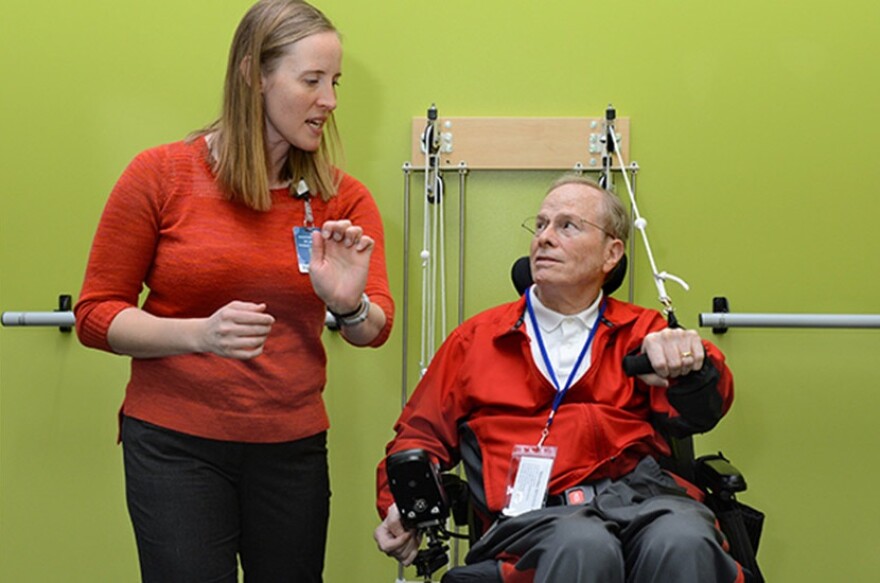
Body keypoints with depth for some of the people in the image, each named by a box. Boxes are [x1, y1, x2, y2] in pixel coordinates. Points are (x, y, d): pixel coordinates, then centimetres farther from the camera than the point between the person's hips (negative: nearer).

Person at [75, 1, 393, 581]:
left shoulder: (343, 197, 2)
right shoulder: (160, 175, -5)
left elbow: (376, 328, -3)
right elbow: (96, 314, -4)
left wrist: (348, 304, -27)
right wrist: (202, 334, -21)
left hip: (294, 445, 3)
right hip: (176, 443, -2)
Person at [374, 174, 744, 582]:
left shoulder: (640, 331, 21)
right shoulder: (476, 339, 23)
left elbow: (695, 413, 4)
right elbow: (421, 434, 25)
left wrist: (687, 366, -20)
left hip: (640, 493, 1)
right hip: (535, 511, 0)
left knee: (683, 543, -36)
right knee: (584, 547, -37)